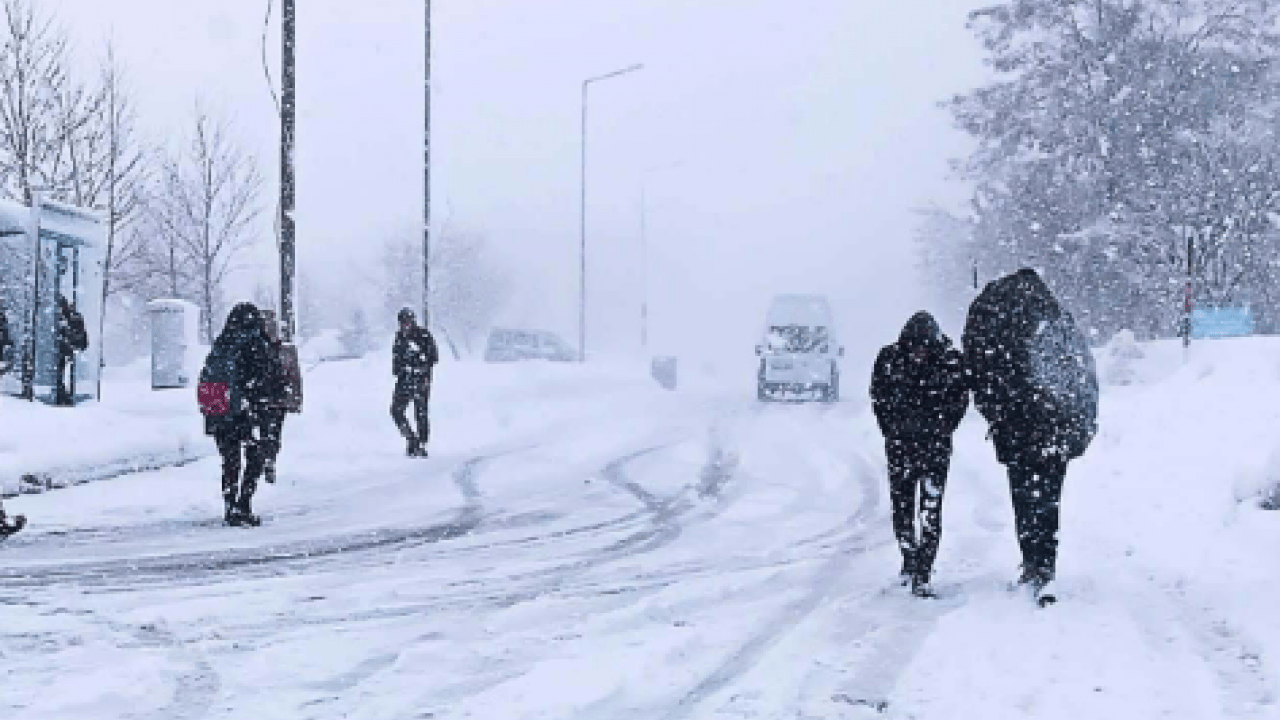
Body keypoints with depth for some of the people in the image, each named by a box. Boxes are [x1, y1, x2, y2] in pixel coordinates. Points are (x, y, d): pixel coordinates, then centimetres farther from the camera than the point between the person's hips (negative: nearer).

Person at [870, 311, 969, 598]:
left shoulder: (951, 361, -10)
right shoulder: (889, 358, -6)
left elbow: (961, 399, 4)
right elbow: (878, 397, 7)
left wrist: (942, 430, -1)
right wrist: (892, 430, 3)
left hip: (936, 445, -2)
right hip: (899, 445, 2)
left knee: (931, 508, -9)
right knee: (901, 504, 11)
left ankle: (922, 576, -9)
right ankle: (909, 561, 31)